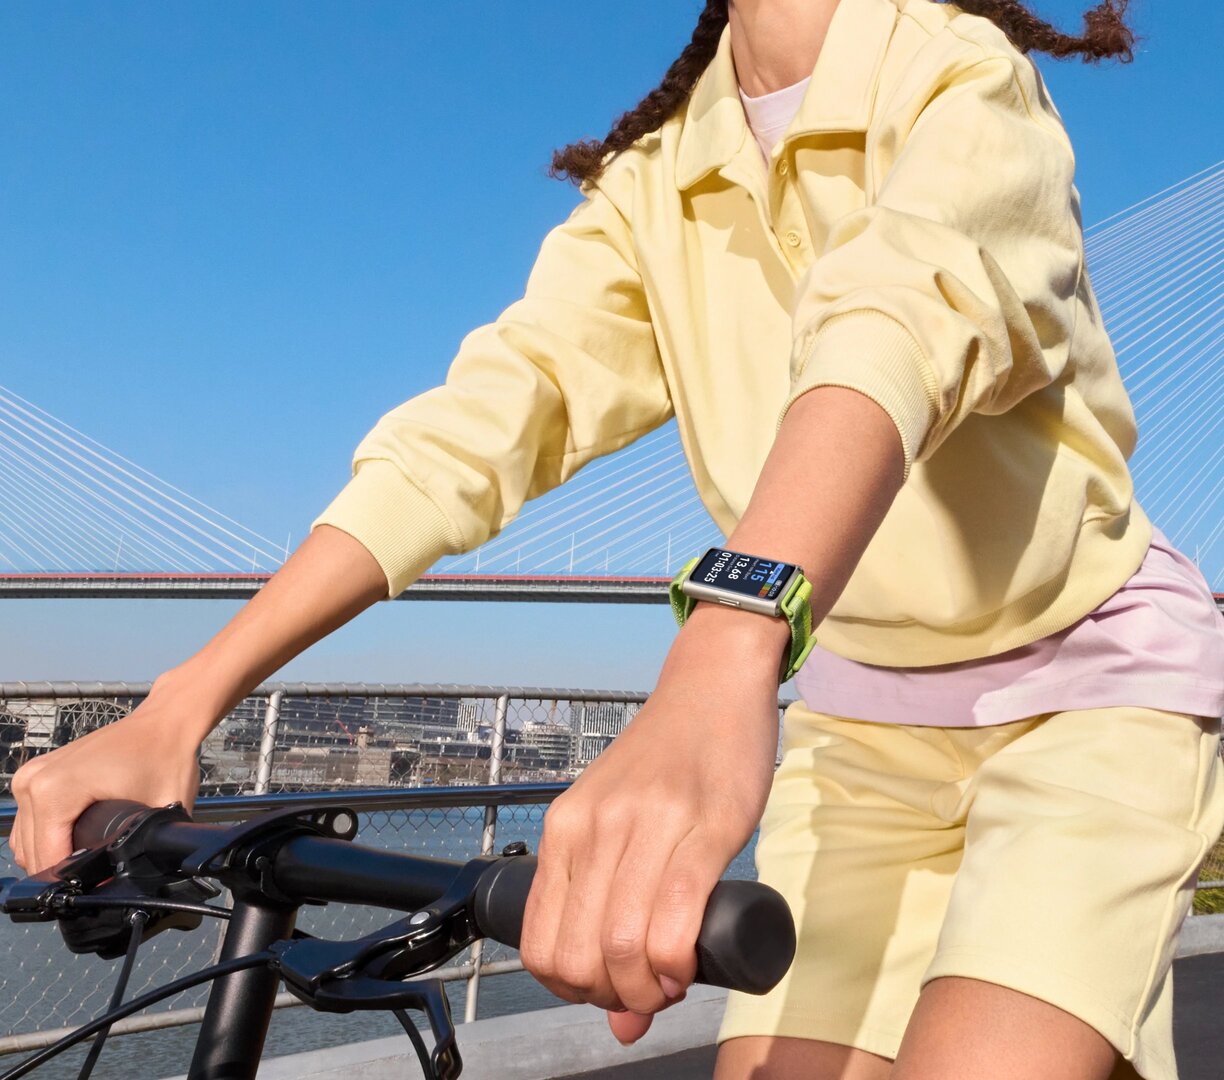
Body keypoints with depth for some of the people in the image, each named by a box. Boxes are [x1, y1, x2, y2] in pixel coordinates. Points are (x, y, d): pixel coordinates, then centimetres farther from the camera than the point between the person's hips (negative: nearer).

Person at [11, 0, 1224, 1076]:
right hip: (866, 719, 4)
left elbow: (902, 321, -36)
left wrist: (717, 673, -55)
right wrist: (177, 706, -24)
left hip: (1091, 684, -3)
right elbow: (473, 424, -13)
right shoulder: (653, 189, -1)